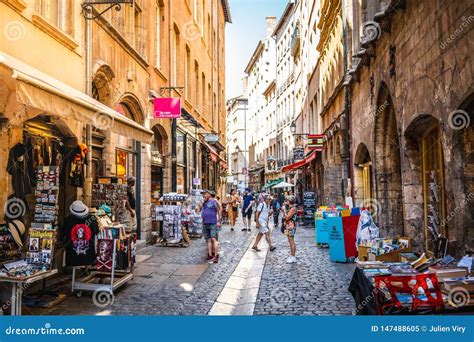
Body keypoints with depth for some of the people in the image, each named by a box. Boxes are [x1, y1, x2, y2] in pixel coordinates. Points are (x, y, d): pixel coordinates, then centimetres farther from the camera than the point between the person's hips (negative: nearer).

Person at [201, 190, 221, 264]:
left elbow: (219, 211, -6)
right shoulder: (204, 203, 17)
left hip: (213, 223, -7)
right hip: (205, 224, 7)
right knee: (208, 240, 8)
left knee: (213, 239, -12)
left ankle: (216, 256, -13)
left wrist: (219, 221, -12)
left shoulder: (214, 201, -3)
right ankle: (210, 255, 13)